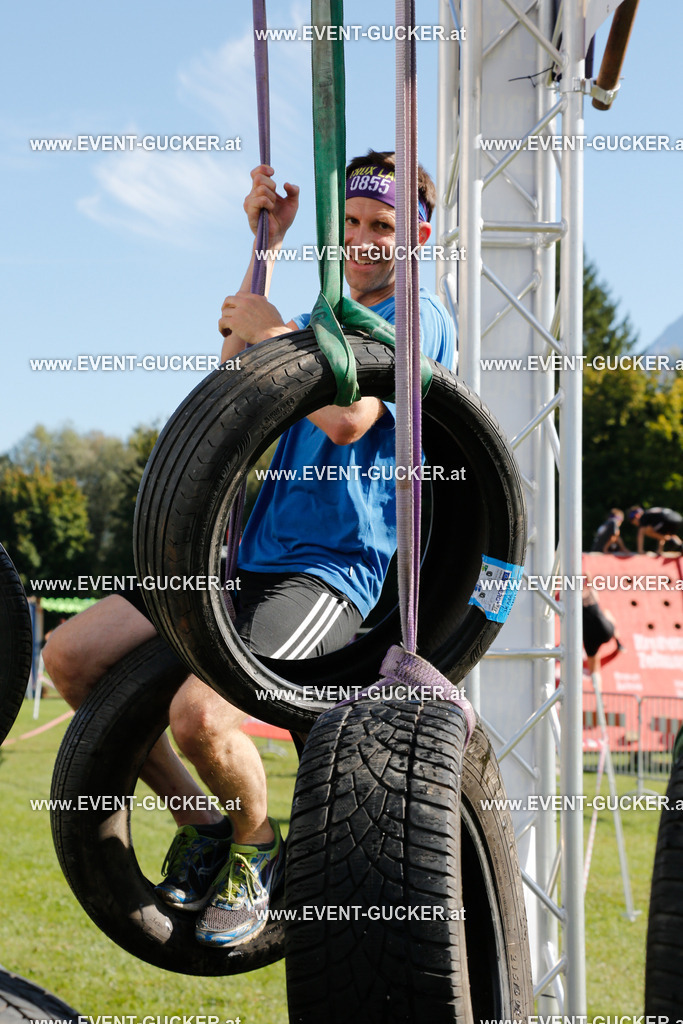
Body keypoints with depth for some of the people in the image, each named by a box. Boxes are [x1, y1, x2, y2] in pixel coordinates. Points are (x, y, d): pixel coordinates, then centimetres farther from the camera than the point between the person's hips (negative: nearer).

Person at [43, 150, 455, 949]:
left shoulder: (417, 315, -4)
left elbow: (350, 420, -20)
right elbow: (236, 383, 17)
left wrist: (276, 331, -9)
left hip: (331, 572, -9)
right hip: (252, 555, 9)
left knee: (199, 712, -31)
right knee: (68, 656, -2)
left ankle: (256, 845, 3)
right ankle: (200, 822, 12)